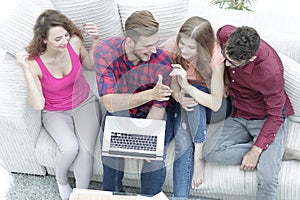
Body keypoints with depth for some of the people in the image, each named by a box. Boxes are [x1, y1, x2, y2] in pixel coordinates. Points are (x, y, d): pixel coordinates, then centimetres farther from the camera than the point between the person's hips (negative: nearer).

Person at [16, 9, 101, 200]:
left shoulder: (74, 42, -18)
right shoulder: (34, 62, -24)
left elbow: (92, 64, 4)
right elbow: (38, 105, -25)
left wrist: (95, 39, -13)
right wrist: (27, 70, -34)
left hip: (85, 103, 2)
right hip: (55, 112, -2)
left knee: (85, 149, -23)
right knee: (70, 147, -27)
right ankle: (61, 181, 7)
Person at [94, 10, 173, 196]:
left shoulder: (162, 61, -25)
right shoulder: (105, 51, -24)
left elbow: (157, 110, -17)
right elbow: (109, 103, -31)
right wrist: (149, 94, -44)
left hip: (149, 114, 0)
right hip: (118, 112, 1)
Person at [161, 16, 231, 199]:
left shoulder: (215, 57, -26)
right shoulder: (172, 47, -17)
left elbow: (215, 104, -27)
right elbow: (169, 82, -3)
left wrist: (187, 86, -39)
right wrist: (178, 96, -25)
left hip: (212, 107, -2)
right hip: (182, 103, 2)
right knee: (183, 140, -29)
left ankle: (199, 155, -25)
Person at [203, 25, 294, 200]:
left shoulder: (270, 71, -32)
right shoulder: (225, 34, -18)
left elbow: (275, 115, -20)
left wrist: (255, 151, -22)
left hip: (267, 119, -6)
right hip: (239, 117, 6)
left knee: (268, 179, -25)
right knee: (211, 153, -19)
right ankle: (273, 154, -8)